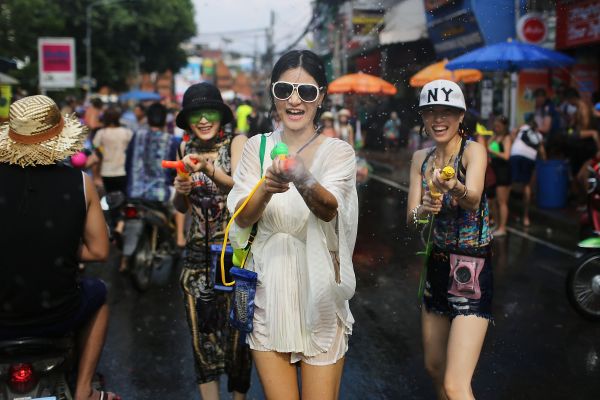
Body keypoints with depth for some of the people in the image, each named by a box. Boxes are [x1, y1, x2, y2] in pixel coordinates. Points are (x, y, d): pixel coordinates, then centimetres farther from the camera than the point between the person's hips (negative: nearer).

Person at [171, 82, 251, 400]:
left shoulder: (236, 142, -3)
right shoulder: (186, 148, 9)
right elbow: (181, 208, 12)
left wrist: (208, 169, -33)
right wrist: (180, 191, -10)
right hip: (197, 251, 4)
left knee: (236, 325, 0)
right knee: (201, 330, 5)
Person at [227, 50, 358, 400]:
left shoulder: (338, 151, -4)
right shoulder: (257, 147, 4)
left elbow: (329, 209, -22)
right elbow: (242, 218, -7)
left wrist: (305, 182, -44)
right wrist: (265, 189, -29)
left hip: (319, 294, -2)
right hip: (268, 293, 2)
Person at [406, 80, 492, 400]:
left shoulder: (473, 150, -13)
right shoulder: (421, 158, 4)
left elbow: (474, 197, -32)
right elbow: (410, 215, -4)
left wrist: (455, 189, -55)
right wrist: (422, 210, -27)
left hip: (472, 272, -6)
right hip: (436, 266, 7)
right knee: (434, 367, 19)